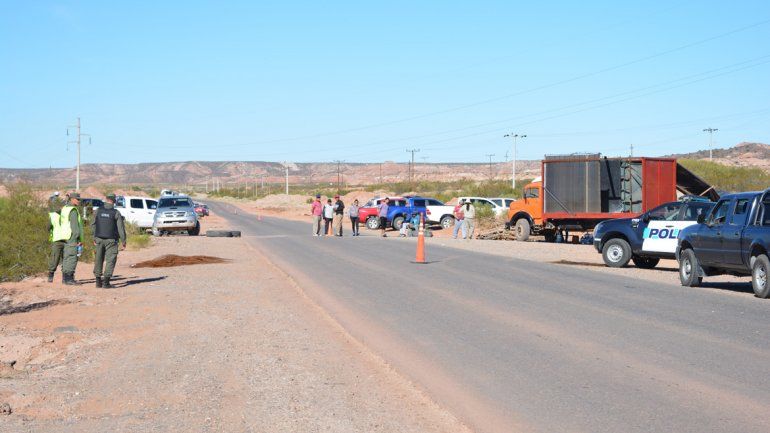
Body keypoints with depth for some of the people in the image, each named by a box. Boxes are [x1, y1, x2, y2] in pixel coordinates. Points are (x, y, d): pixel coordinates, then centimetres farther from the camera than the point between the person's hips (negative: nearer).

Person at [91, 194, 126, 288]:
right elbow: (121, 228, -7)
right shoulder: (116, 213, -8)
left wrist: (94, 237, 19)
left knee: (99, 260, 14)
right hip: (111, 240, -3)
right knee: (110, 260, 0)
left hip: (99, 239, 3)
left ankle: (98, 281, 15)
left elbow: (93, 225, 7)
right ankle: (106, 282, -8)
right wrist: (123, 242, 0)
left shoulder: (98, 211, 0)